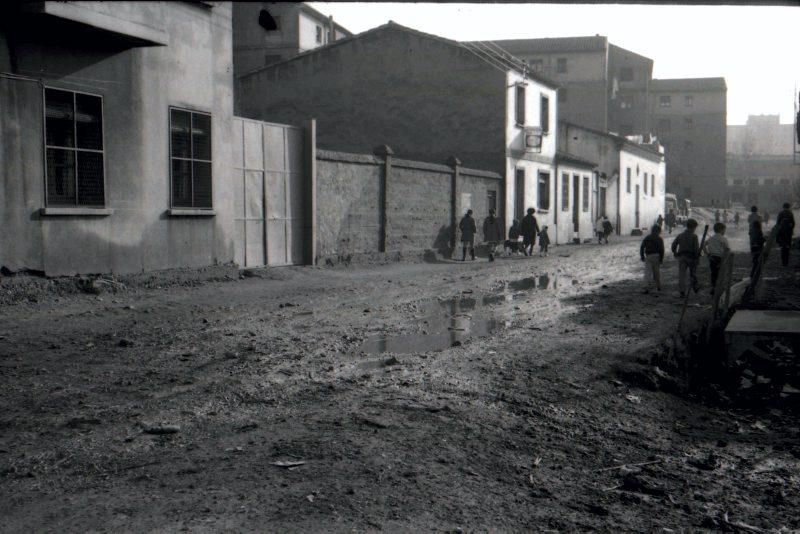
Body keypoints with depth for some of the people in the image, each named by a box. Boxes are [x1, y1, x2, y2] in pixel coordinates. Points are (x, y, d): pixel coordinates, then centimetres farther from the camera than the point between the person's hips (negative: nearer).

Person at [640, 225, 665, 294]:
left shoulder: (646, 238, 6)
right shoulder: (659, 239, 0)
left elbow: (642, 248, 1)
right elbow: (661, 250, -7)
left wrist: (642, 256, 7)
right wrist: (661, 259, -3)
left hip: (648, 257, 0)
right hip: (656, 256, 0)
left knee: (647, 272, -5)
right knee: (657, 272, 15)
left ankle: (647, 288, -17)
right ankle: (658, 286, 28)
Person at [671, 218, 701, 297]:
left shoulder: (680, 235, 4)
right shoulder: (694, 236, -9)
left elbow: (673, 245, 6)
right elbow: (696, 248, -15)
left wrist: (675, 253, 18)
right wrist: (697, 256, -5)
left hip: (681, 257, 3)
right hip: (691, 257, -3)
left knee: (681, 274, 1)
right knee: (693, 273, 16)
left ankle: (682, 291, -3)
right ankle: (695, 287, 31)